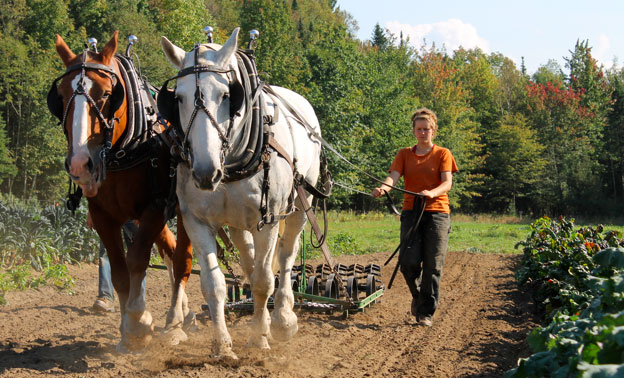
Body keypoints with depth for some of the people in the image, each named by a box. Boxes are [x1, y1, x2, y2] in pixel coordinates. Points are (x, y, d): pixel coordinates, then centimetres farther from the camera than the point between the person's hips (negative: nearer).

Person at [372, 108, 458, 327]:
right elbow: (394, 177, -2)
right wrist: (383, 187, -26)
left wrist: (431, 193, -28)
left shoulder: (442, 154, 8)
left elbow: (447, 183, -6)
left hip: (437, 212, -1)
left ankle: (426, 312, 3)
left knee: (432, 265, -6)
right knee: (408, 261, -10)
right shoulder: (405, 155, 13)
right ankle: (417, 295, 20)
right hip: (411, 212, 1)